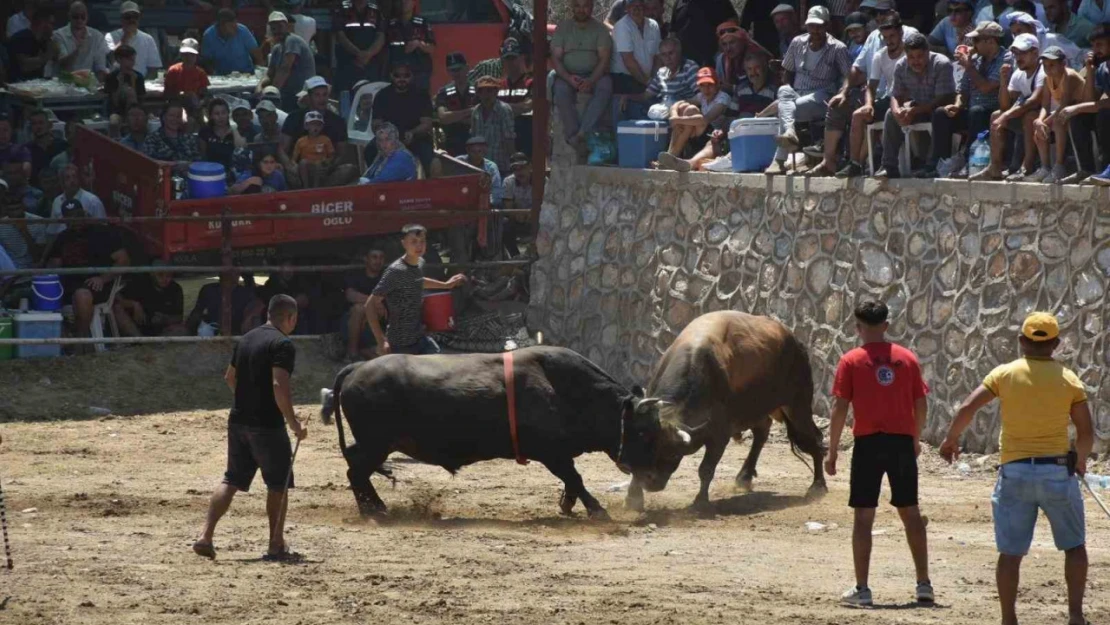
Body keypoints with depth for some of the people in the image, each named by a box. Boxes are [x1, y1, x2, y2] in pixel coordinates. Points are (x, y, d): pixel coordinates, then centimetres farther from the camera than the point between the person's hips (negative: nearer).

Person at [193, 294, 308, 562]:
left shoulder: (246, 339, 13)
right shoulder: (283, 345, -13)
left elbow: (230, 377, 22)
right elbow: (280, 385, -23)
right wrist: (293, 423, -19)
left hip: (238, 420, 7)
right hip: (267, 426, -7)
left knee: (231, 481, 10)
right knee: (278, 485, 6)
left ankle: (206, 536, -1)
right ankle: (276, 547, 8)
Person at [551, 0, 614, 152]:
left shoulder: (600, 29, 4)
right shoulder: (562, 28, 7)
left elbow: (604, 58, -5)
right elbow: (556, 58, 0)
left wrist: (591, 81, -23)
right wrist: (568, 78, -20)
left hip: (594, 75, 0)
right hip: (567, 75, 0)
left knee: (606, 85, -34)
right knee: (560, 90, -34)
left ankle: (582, 133, -41)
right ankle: (573, 135, -30)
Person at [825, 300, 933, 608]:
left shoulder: (851, 361, -3)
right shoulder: (907, 358, 6)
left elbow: (840, 408, -7)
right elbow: (921, 405, 7)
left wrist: (832, 451, -1)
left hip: (868, 444, -3)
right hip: (902, 443, 3)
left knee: (864, 516, 1)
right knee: (910, 513, 12)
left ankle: (862, 589, 0)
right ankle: (924, 584, 12)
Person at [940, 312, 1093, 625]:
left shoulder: (1004, 374, 0)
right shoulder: (1069, 380, 0)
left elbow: (967, 408, -6)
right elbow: (1086, 433, -2)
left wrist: (951, 439, 10)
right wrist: (1080, 460, 18)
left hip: (1014, 473, 1)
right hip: (1057, 470, 0)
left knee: (1010, 552, 5)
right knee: (1074, 546, 13)